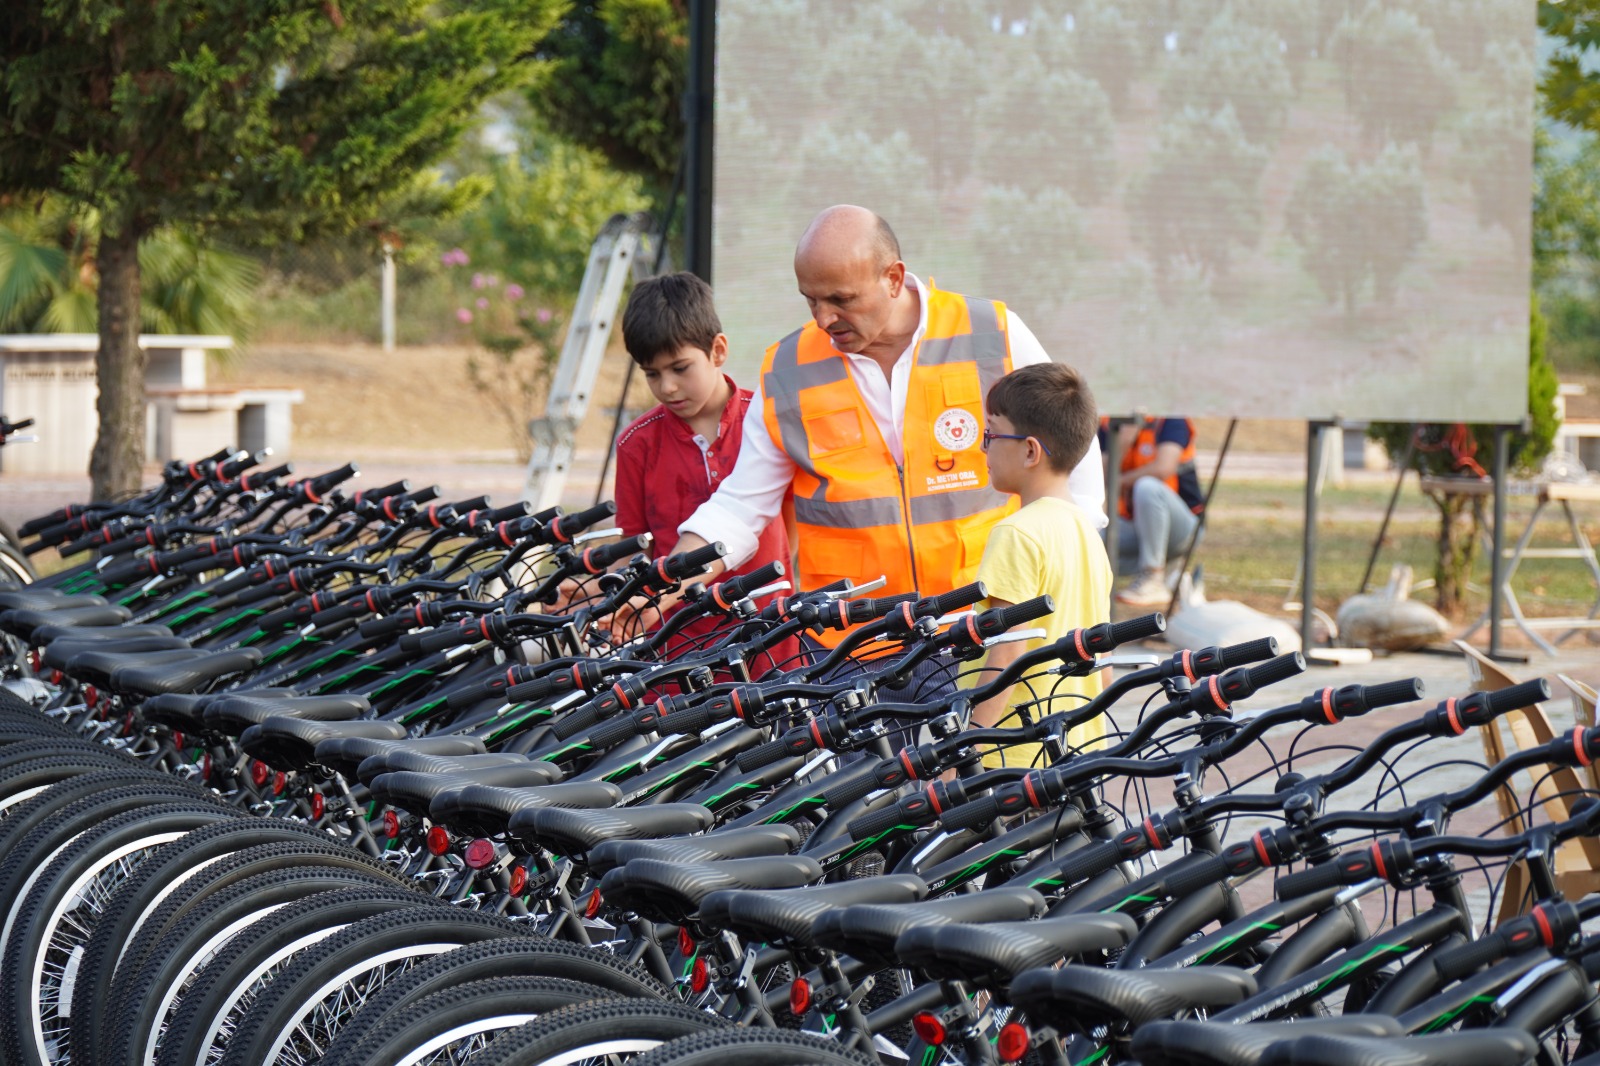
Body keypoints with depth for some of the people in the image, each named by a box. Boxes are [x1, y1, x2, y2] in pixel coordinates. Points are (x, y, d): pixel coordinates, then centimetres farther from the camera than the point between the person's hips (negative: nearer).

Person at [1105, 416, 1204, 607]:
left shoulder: (1171, 421, -9)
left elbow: (1163, 468, -25)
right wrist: (1124, 439, -20)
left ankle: (1153, 580, -26)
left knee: (1147, 486, -35)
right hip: (1132, 524, 5)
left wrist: (1122, 481, -11)